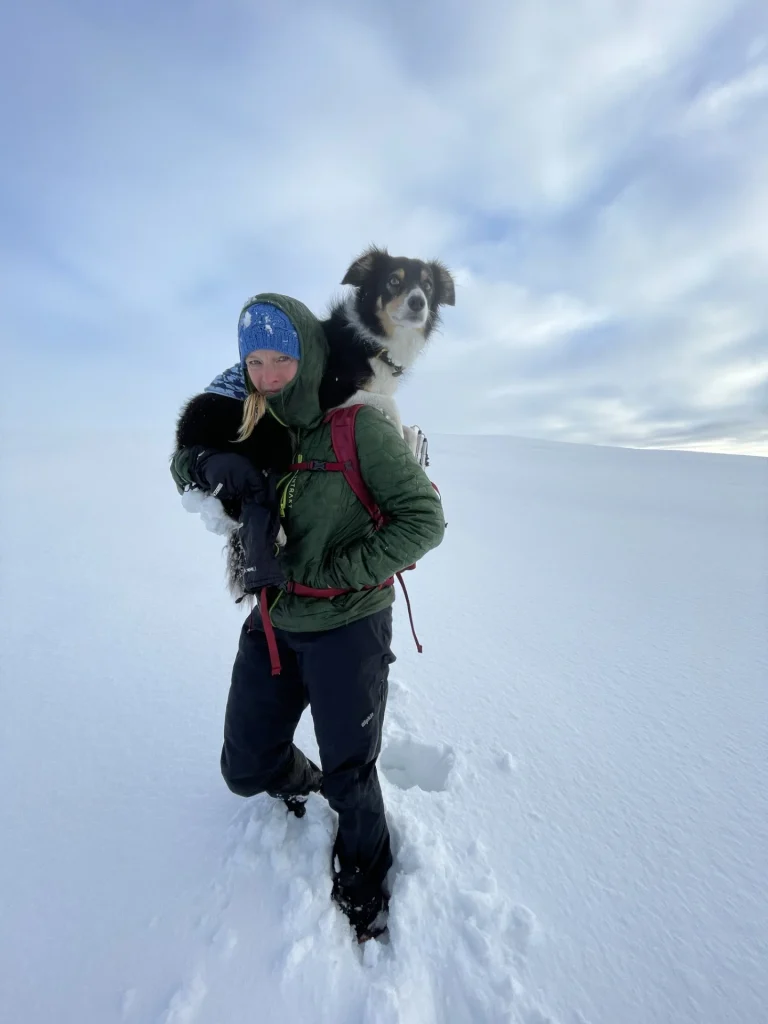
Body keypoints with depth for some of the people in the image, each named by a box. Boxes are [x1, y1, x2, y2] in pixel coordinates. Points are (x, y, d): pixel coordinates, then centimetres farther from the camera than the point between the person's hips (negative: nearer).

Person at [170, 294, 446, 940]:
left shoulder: (359, 428, -15)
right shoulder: (258, 431, 3)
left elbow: (424, 518, -16)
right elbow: (185, 461, 15)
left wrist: (334, 570, -20)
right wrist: (210, 464, -11)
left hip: (348, 626, -5)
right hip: (273, 625, 5)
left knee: (349, 778, 12)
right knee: (245, 769, 17)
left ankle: (364, 880, 47)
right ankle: (303, 783, 53)